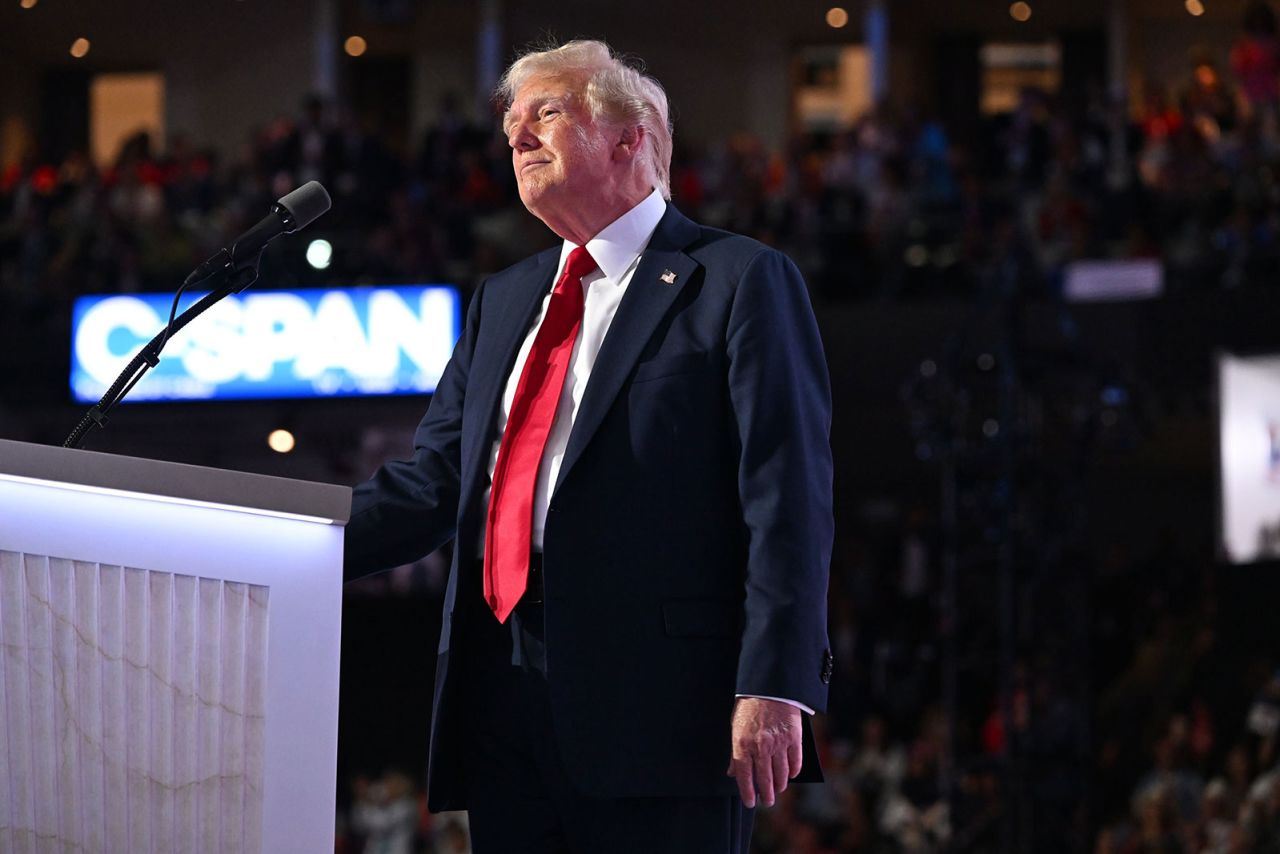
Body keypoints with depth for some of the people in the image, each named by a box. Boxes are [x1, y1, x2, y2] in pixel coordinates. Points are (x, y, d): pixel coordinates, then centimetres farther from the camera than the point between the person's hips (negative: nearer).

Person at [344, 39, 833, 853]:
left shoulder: (741, 282, 0)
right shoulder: (505, 299, 22)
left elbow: (788, 500, -8)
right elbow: (432, 482, 17)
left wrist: (774, 686, -18)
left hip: (658, 704, -7)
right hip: (504, 692, 7)